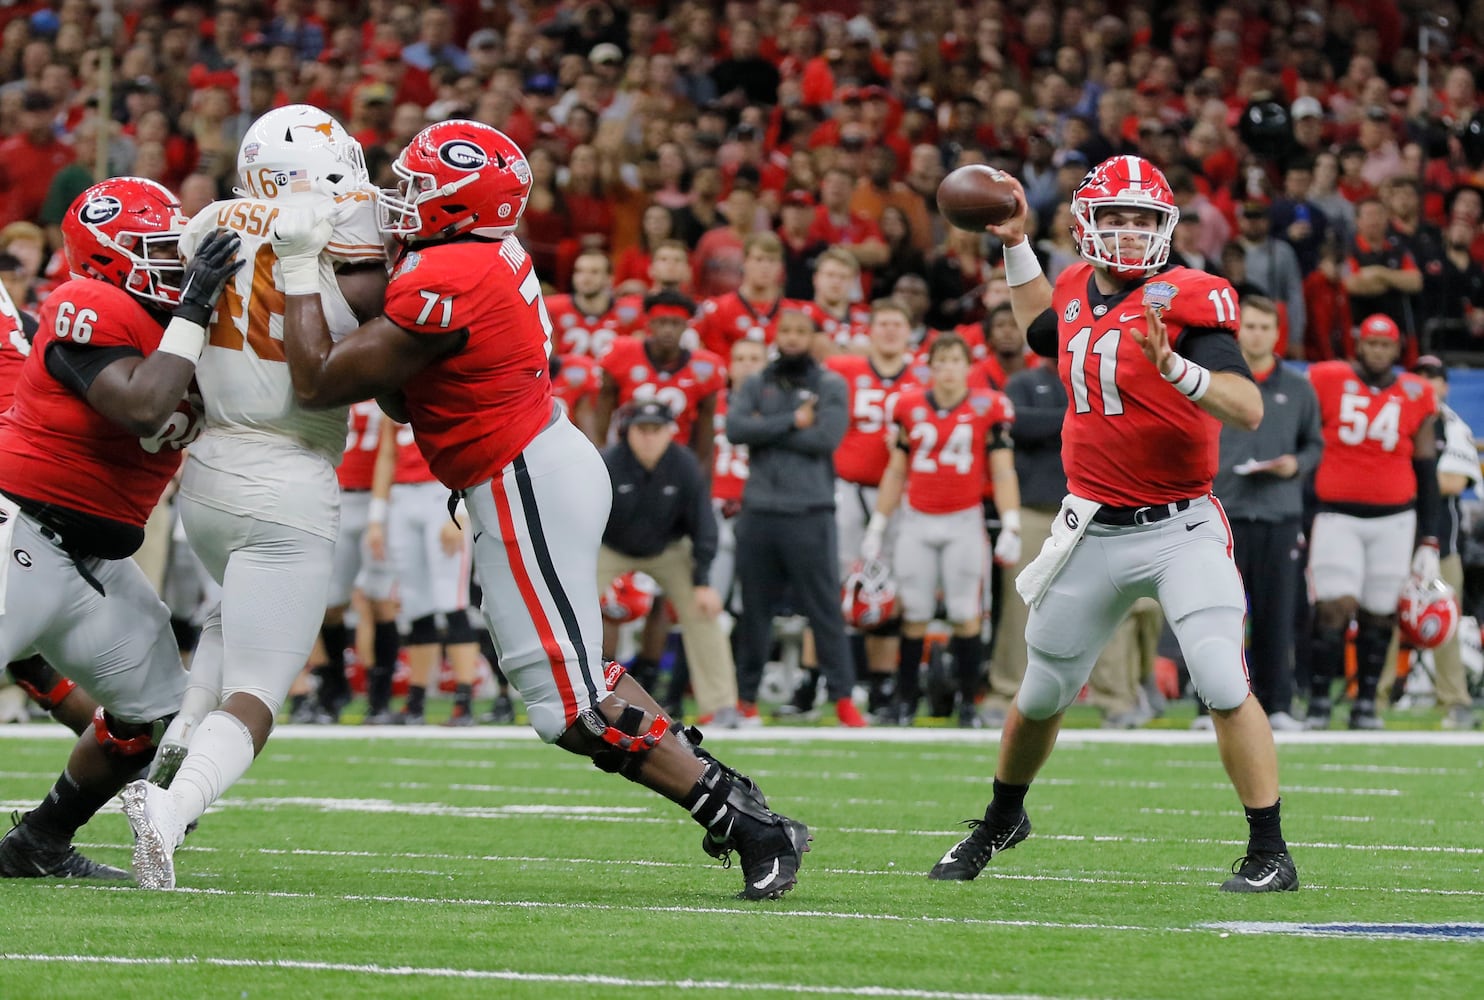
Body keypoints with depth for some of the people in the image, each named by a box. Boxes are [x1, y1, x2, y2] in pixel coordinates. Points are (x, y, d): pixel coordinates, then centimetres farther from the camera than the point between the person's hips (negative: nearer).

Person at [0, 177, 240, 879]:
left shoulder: (175, 319, 10)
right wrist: (193, 312, -25)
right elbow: (143, 409, -30)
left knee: (154, 716, 11)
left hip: (98, 560, 9)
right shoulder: (90, 312, -18)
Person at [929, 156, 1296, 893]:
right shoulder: (1080, 289, 6)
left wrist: (1175, 368, -38)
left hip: (1179, 527, -6)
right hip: (1094, 529, 6)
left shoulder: (1184, 301, -13)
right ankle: (1001, 821, 42)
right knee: (1042, 694, 18)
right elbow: (1042, 332, 32)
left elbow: (1249, 410, -24)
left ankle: (1269, 854, -14)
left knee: (1222, 685, -20)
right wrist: (1016, 246, 26)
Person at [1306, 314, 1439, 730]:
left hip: (1395, 519, 2)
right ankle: (1318, 702, -9)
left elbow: (1426, 473, 10)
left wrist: (1429, 541, 7)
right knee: (1334, 606, -13)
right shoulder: (1326, 382, 0)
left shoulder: (1416, 396, 5)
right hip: (1337, 516, -2)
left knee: (1379, 614, 4)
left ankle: (1366, 703, 14)